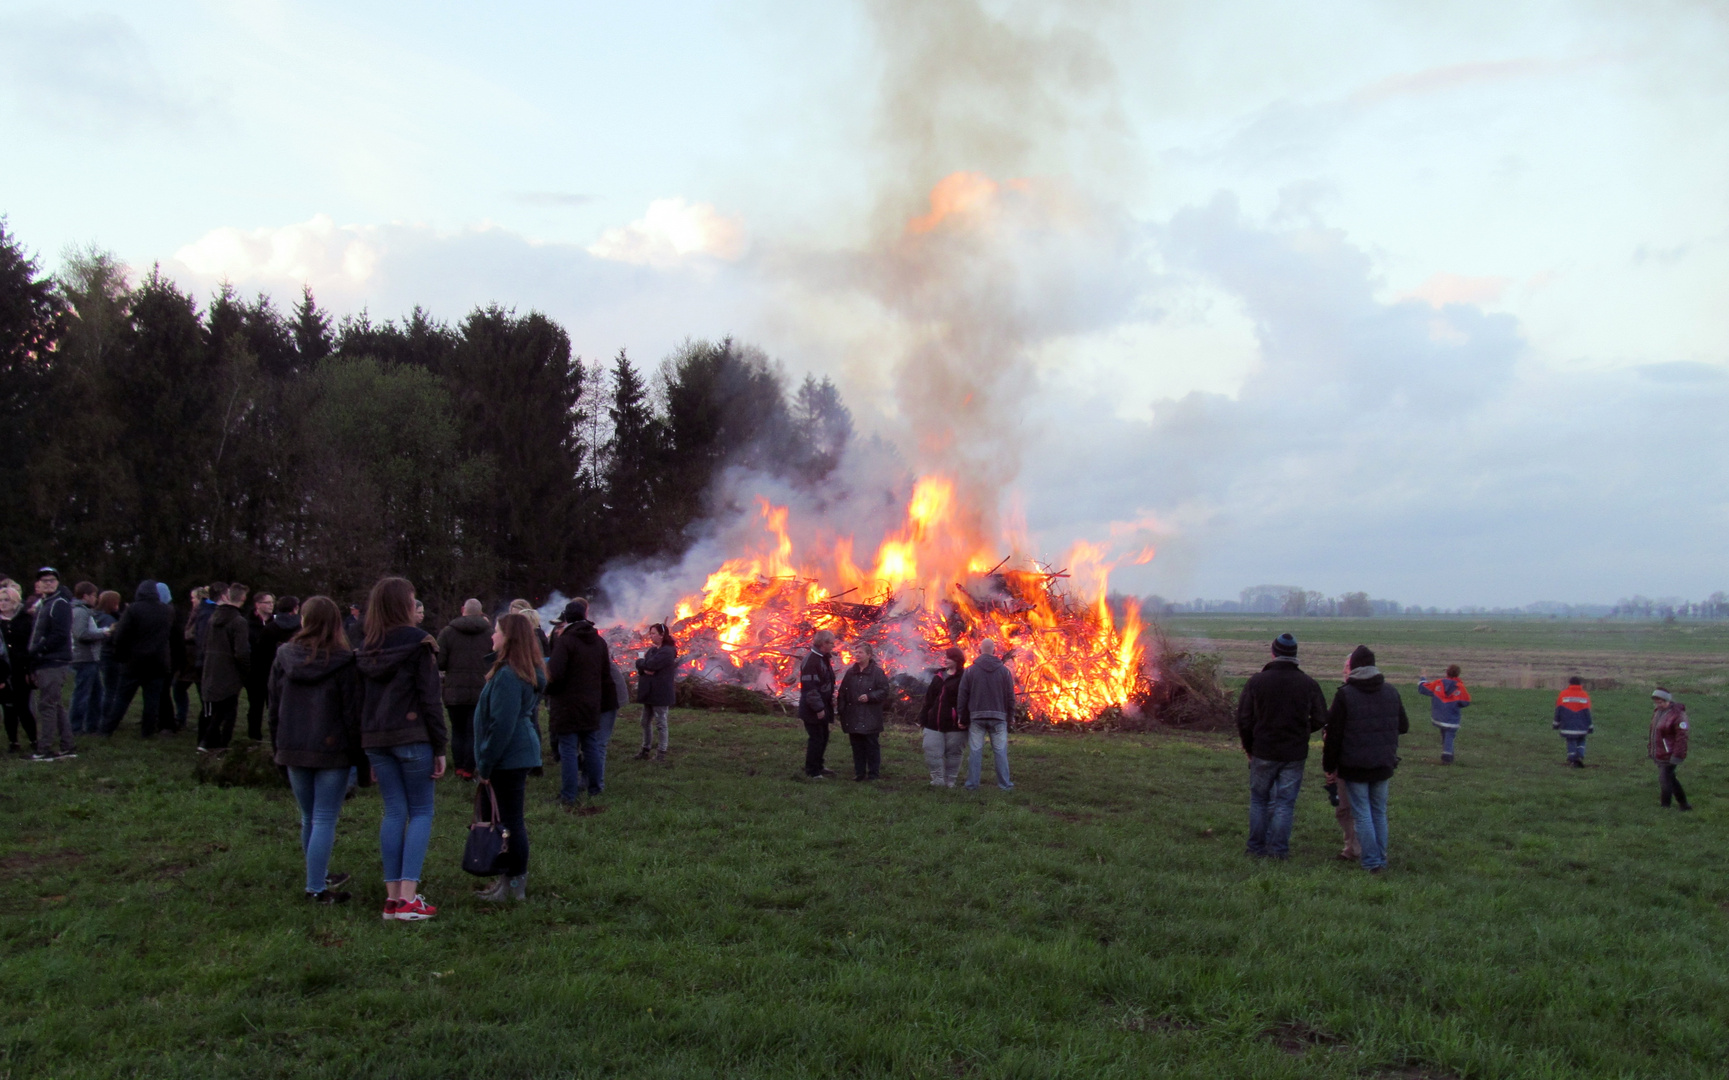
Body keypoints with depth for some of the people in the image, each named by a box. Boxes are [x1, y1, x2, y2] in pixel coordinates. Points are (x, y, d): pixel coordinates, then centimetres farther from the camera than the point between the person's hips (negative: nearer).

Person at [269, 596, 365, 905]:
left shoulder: (284, 656, 1)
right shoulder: (343, 662, -12)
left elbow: (274, 705, 8)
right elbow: (353, 711, -11)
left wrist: (278, 747, 17)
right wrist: (359, 754, -5)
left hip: (293, 750, 5)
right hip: (332, 751, -4)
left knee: (309, 818, 19)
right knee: (325, 820, 0)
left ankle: (318, 875, 32)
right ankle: (316, 888, 0)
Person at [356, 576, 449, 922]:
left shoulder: (366, 647, 10)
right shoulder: (417, 642, -7)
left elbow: (362, 699, 12)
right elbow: (430, 698, -9)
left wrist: (369, 755, 16)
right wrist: (440, 747, -5)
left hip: (375, 739, 5)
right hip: (412, 737, -5)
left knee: (394, 812, 11)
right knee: (421, 812, 3)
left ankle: (392, 897, 9)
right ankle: (408, 897, -5)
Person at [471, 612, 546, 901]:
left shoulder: (508, 676, -20)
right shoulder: (527, 673, 12)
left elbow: (502, 725, -22)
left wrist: (486, 763, -13)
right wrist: (486, 762, 21)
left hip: (509, 757, -10)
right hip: (520, 753, 10)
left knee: (511, 820, -3)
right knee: (511, 819, 16)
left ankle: (514, 884, 4)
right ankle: (510, 877, 24)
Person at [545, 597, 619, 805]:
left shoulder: (564, 641, -16)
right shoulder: (599, 641, 7)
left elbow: (555, 674, -20)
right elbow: (606, 675, 11)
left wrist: (549, 690, 0)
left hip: (567, 704, -6)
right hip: (591, 705, 6)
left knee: (568, 749, -2)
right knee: (591, 746, 15)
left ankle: (569, 795, 0)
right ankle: (594, 788, 24)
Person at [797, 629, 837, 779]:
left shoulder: (824, 658, 11)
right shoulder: (811, 660, -21)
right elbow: (809, 687, -25)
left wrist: (830, 699, 15)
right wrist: (818, 708, -23)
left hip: (822, 707, 10)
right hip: (813, 710, -10)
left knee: (823, 738, 19)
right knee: (816, 739, -3)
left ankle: (818, 766, 32)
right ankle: (812, 772, 8)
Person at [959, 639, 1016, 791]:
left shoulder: (970, 671, 0)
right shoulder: (1004, 671, 4)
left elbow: (962, 697, 2)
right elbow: (1011, 698, 5)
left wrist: (963, 719, 10)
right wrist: (1009, 718, 14)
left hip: (976, 716, -1)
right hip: (998, 716, 1)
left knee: (975, 751, 3)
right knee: (1000, 751, 5)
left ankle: (972, 784, 5)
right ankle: (1005, 784, 6)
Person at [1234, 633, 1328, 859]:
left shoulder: (1257, 681, -8)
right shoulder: (1308, 684, -5)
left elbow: (1243, 719, -6)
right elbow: (1320, 720, -2)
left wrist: (1248, 747, 8)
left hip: (1263, 752, 0)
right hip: (1295, 754, 1)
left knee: (1259, 800, 12)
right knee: (1285, 802, 7)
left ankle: (1257, 847, 16)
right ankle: (1279, 850, 7)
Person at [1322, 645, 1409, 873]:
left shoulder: (1345, 694, -12)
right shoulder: (1391, 691, 2)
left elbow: (1333, 735, -10)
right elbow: (1404, 726, 11)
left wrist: (1330, 767, -1)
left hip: (1354, 766, -4)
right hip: (1383, 765, 5)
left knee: (1362, 814, 2)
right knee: (1379, 812, 15)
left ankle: (1372, 862, 1)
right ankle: (1381, 860, 19)